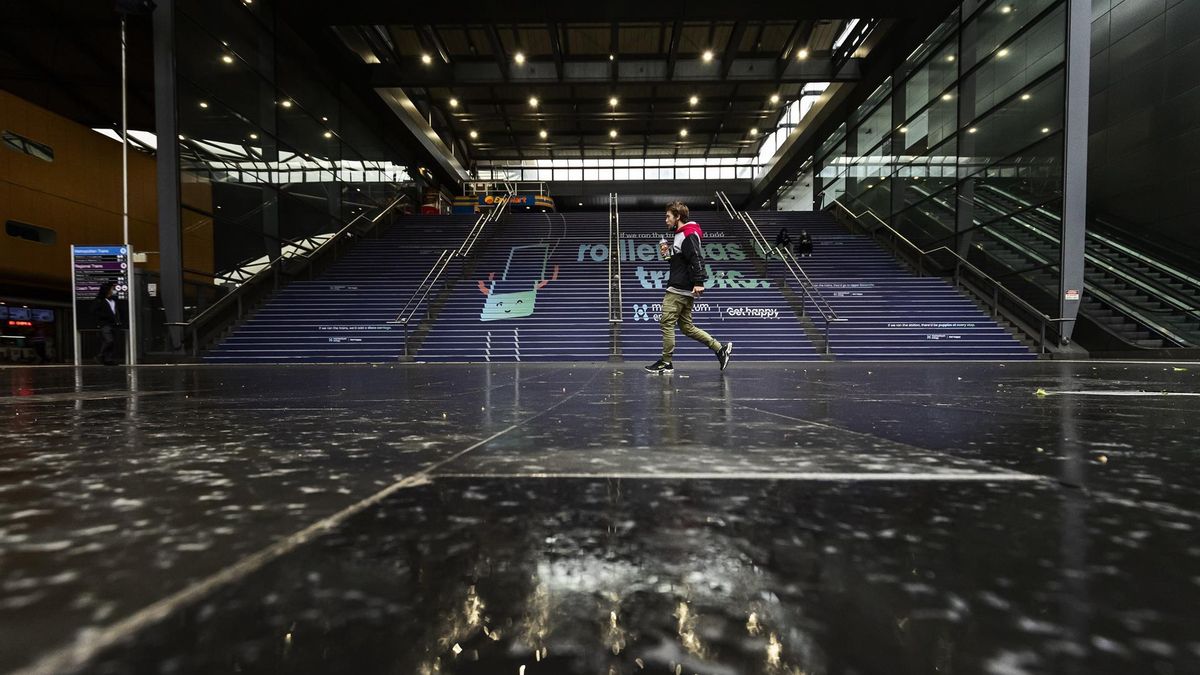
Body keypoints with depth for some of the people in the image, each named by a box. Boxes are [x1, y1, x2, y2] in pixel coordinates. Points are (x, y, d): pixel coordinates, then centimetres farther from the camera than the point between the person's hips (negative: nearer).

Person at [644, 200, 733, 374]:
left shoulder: (688, 234, -11)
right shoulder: (680, 234, 21)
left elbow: (696, 259, -21)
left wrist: (699, 282, -28)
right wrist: (667, 253, 11)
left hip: (679, 289, -10)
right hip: (684, 290, 10)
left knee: (667, 323, -4)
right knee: (686, 326, 12)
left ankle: (666, 363, 4)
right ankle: (720, 348, 13)